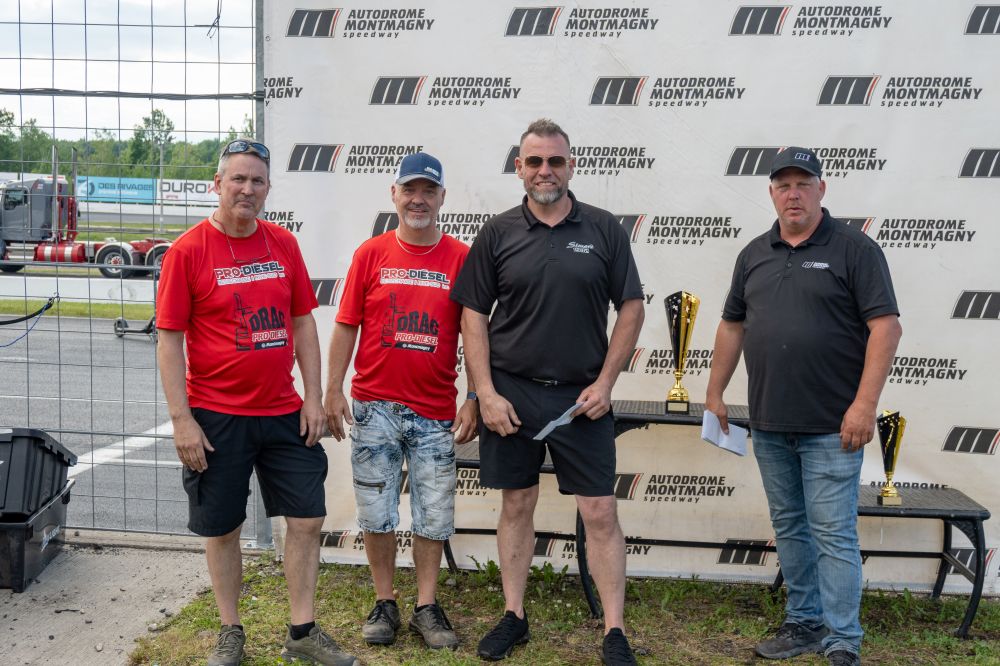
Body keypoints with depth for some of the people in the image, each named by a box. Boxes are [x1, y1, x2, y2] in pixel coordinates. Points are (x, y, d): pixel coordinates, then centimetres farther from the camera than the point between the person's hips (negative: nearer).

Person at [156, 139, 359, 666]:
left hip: (284, 413, 4)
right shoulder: (188, 250, -7)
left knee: (307, 519, 6)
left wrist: (313, 397, 3)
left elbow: (303, 322, 9)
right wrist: (182, 420, -12)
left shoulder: (284, 245, 5)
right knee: (222, 529, 9)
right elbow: (169, 340, -7)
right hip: (217, 418, -3)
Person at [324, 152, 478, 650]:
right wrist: (333, 390, -1)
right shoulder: (370, 254, 2)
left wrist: (474, 399, -3)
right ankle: (384, 604, 24)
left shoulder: (461, 258, 1)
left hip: (436, 412, 0)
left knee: (434, 515, 7)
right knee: (376, 513, 8)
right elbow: (346, 326, 4)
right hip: (374, 407, 0)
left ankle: (426, 607, 22)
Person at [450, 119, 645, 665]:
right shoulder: (498, 234, 3)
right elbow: (473, 316, 2)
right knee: (517, 505, 11)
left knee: (600, 512, 1)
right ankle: (513, 616, 25)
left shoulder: (603, 230, 2)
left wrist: (604, 383, -4)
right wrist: (486, 393, -5)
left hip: (581, 396, 0)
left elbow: (631, 309, 3)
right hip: (511, 391, 1)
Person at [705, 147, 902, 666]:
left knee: (833, 532, -2)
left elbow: (885, 327, -11)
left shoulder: (854, 249, -5)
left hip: (830, 427, -6)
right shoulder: (754, 254, 11)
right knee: (789, 528, 15)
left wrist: (865, 404, -17)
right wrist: (714, 393, 15)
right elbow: (732, 325, 17)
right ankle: (805, 622, 28)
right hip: (769, 425, 6)